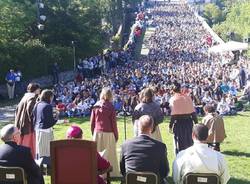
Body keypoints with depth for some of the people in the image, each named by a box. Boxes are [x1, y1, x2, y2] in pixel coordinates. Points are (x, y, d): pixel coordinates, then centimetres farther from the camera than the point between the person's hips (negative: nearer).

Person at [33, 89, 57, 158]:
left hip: (37, 129, 8)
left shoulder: (37, 105, 7)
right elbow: (50, 121, -12)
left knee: (39, 149, 14)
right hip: (46, 130, -8)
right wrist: (56, 118, 4)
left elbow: (34, 118, 12)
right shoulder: (48, 106, -13)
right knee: (46, 151, -1)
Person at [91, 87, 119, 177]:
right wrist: (116, 135, 2)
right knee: (109, 153, 5)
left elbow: (92, 121, 4)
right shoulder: (111, 107, -9)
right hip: (108, 133, -3)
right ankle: (111, 173, 9)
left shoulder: (95, 106, 1)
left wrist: (93, 133, 15)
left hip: (97, 133, 3)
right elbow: (113, 122, -7)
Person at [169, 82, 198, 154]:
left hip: (179, 123, -3)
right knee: (189, 142, 15)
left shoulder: (173, 99, -8)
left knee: (180, 144, 6)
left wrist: (170, 125, -6)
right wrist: (196, 123, 11)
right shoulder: (187, 97, 2)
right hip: (188, 122, 4)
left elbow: (173, 115, -13)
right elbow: (193, 112, 3)